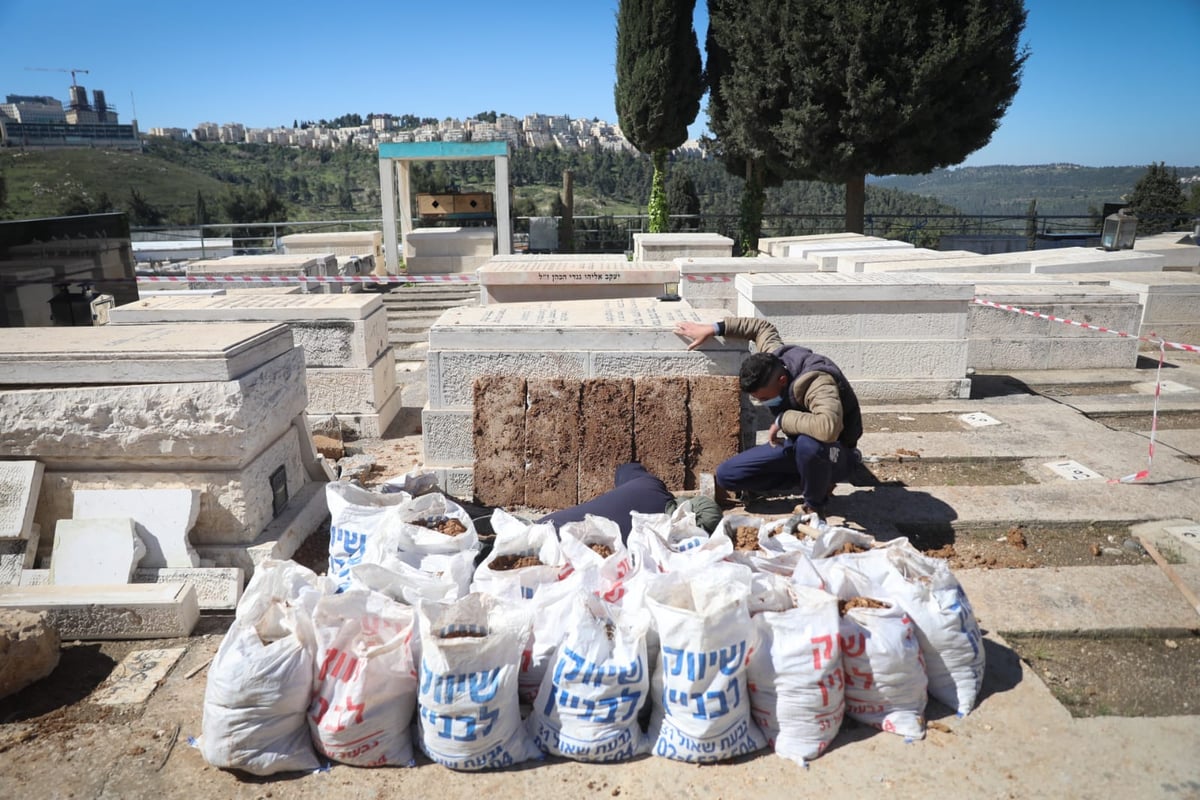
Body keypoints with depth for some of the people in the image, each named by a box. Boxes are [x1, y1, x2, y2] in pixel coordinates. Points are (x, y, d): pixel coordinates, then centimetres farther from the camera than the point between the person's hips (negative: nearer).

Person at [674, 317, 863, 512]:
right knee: (726, 475, -5)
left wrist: (782, 420, -39)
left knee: (809, 444, -44)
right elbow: (762, 328, 8)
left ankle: (815, 504, -10)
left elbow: (829, 428, -54)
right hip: (797, 443, 7)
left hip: (835, 454, -7)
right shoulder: (771, 360, -14)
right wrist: (714, 329, 2)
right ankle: (812, 479, 4)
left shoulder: (816, 382, -36)